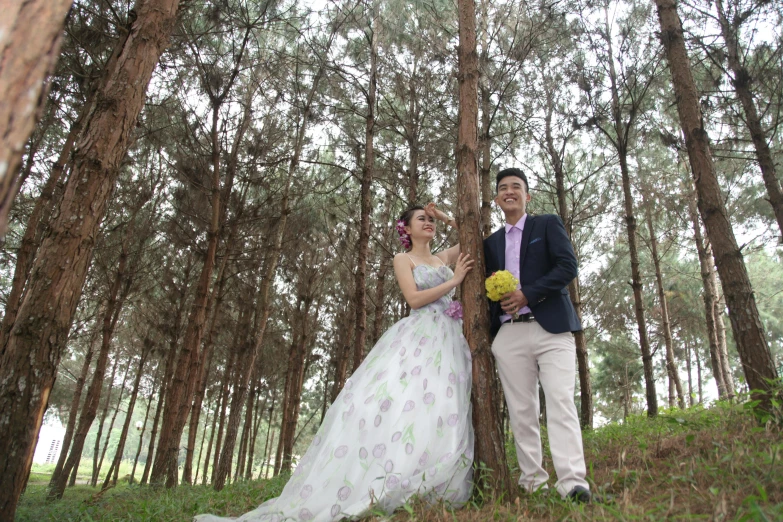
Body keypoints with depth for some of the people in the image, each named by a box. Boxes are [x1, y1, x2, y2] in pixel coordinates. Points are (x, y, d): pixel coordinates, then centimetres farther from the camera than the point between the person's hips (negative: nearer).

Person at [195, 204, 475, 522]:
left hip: (450, 341, 5)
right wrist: (454, 281, -4)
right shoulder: (403, 259, 8)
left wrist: (446, 218, 20)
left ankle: (420, 491, -7)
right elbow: (414, 298, -6)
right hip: (419, 339, -5)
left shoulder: (443, 258, 22)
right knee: (396, 402, -18)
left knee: (440, 408, -9)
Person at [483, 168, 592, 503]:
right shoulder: (491, 242, 21)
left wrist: (527, 295, -12)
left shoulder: (548, 224, 10)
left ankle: (573, 482, -12)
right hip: (509, 335, 4)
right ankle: (532, 481, 10)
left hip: (550, 327, -3)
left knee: (560, 402, -12)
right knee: (521, 410, 3)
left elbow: (568, 266, -4)